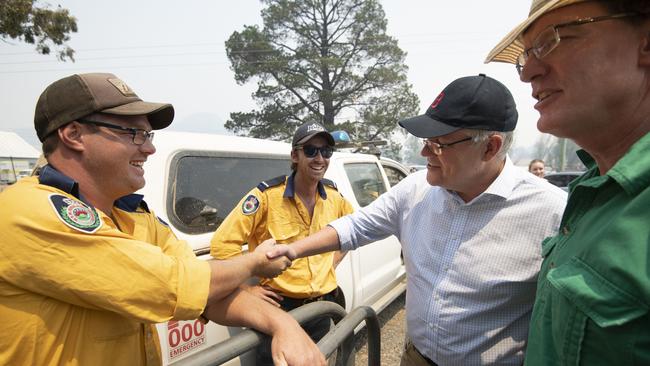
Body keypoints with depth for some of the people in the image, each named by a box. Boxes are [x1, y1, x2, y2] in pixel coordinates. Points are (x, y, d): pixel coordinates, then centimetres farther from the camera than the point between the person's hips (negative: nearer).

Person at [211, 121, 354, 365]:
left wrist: (332, 264, 9)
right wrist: (247, 289, -15)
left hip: (321, 308, 5)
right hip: (279, 307, -5)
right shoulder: (267, 195, -19)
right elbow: (222, 243, -19)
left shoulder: (334, 196, -1)